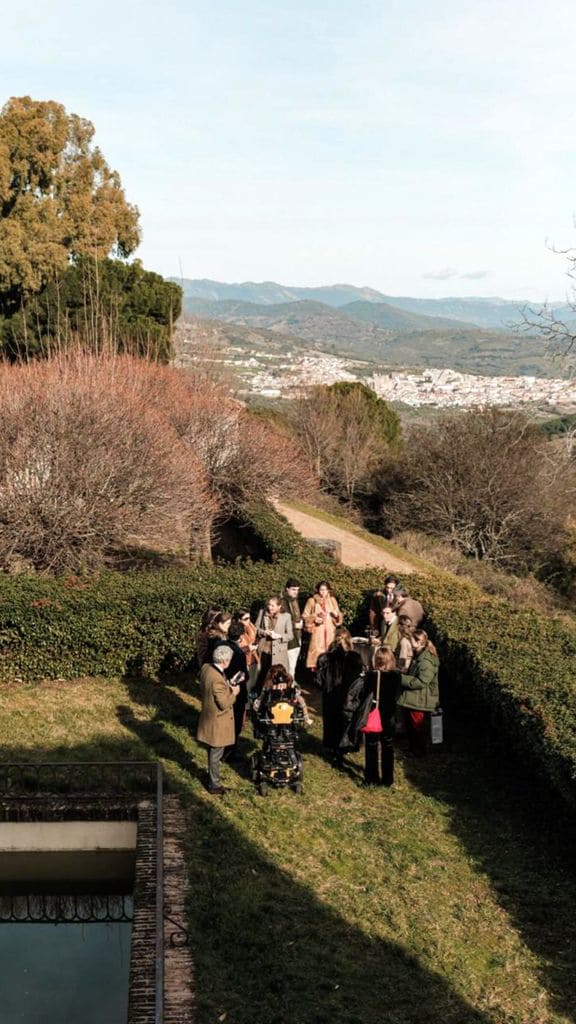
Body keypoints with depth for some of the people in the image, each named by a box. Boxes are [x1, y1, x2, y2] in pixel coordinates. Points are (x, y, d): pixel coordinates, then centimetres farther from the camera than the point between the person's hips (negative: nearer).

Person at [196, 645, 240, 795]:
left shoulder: (205, 668, -8)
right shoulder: (217, 680, -34)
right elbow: (224, 704, -26)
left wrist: (227, 687, 6)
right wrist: (234, 693, -10)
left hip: (209, 716, 8)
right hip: (217, 722, -8)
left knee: (212, 751, 27)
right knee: (216, 754, 9)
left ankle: (212, 773, 45)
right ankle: (214, 785, 23)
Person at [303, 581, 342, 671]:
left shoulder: (332, 600, 12)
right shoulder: (312, 601, 2)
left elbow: (339, 618, 17)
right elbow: (305, 616, 4)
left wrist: (336, 614, -5)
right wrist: (314, 618, -13)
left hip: (330, 632, 3)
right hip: (317, 631, -3)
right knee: (317, 651, -12)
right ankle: (315, 668, -10)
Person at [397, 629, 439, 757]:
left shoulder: (426, 661, -25)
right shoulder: (418, 656, 8)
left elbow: (420, 682, -29)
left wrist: (401, 678, -23)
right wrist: (402, 674, 5)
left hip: (419, 703, -10)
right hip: (412, 700, 10)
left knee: (418, 728, 7)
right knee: (410, 726, 22)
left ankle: (419, 753, 23)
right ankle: (412, 749, 38)